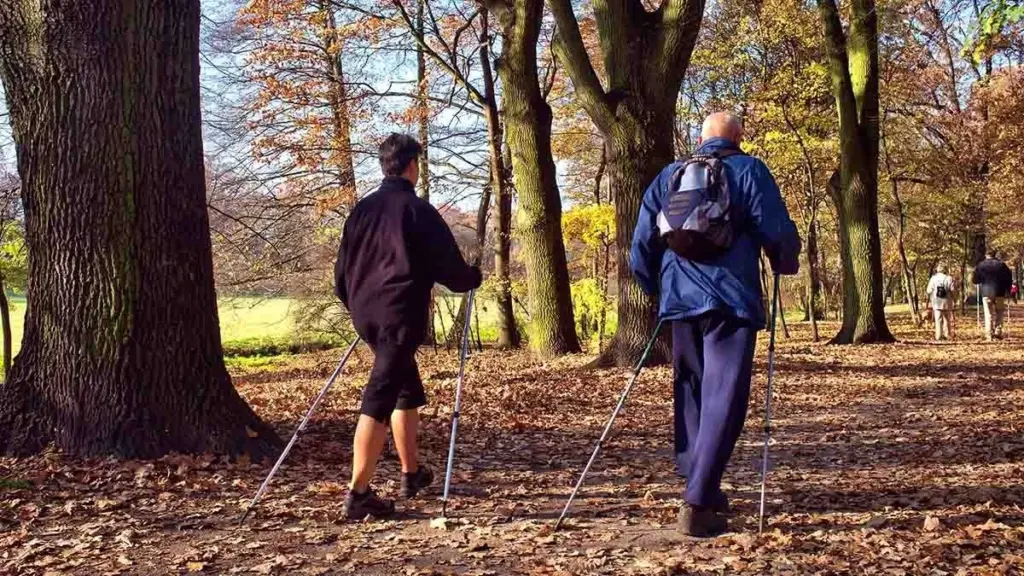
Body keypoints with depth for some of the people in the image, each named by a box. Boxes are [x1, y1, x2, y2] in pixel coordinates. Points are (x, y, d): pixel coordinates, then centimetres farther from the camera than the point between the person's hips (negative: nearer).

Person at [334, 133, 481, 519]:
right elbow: (449, 268, -5)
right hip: (400, 315, -7)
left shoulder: (362, 209, 13)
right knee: (380, 399, -10)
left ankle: (411, 473, 31)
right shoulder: (418, 210, -6)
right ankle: (358, 493, -15)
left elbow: (342, 270, 18)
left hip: (366, 314, 7)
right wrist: (473, 277, 16)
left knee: (408, 389, 22)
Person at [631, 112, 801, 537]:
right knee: (723, 399, -6)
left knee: (692, 392, 19)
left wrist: (658, 287, 29)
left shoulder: (667, 176, 17)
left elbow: (642, 245, 15)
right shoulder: (748, 170, 5)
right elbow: (778, 233, -3)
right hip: (731, 297, -4)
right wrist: (785, 264, 18)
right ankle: (698, 505, -14)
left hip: (680, 298, 4)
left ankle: (699, 483, 22)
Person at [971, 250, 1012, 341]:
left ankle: (989, 335, -3)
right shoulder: (1001, 264, 0)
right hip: (999, 293, 0)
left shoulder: (981, 265, -2)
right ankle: (998, 332, 3)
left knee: (989, 314, 3)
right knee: (999, 313, 13)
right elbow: (1009, 278, 1)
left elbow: (974, 280, 1)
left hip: (986, 293, 0)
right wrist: (1007, 290, 11)